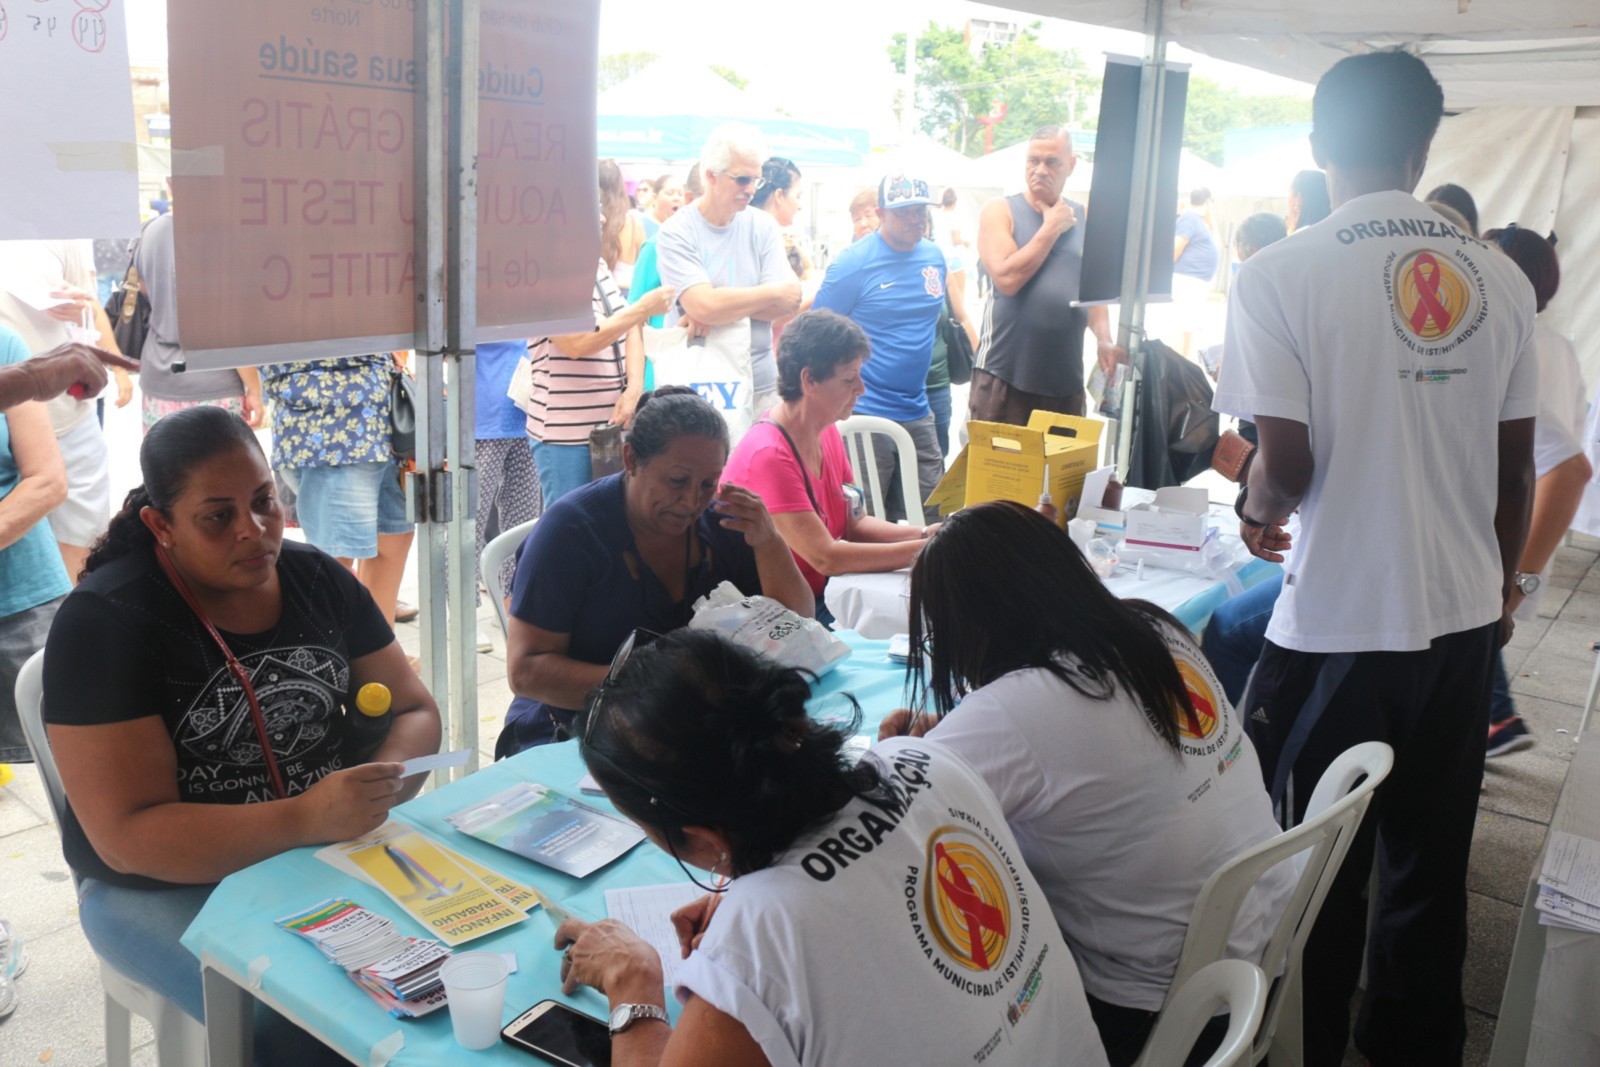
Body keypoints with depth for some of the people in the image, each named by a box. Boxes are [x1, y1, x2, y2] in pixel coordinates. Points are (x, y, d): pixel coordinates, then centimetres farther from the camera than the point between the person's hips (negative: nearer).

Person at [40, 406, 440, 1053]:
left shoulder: (318, 580, 2)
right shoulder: (103, 623, -14)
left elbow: (413, 711, 4)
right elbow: (128, 837, -19)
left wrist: (383, 786, -19)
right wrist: (304, 820, -32)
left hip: (331, 849, 5)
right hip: (169, 886, -5)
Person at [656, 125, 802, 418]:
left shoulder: (763, 226, 6)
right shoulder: (676, 233, -6)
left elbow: (789, 305, -4)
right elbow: (703, 306, -21)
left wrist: (722, 306, -17)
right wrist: (776, 292, -9)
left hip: (761, 387, 4)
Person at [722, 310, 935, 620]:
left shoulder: (827, 432, 7)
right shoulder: (768, 455, -22)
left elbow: (855, 524, 9)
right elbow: (827, 557, -24)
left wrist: (927, 534, -7)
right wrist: (924, 550, -22)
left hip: (821, 598, 8)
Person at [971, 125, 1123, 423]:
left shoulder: (1083, 218, 12)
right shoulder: (1000, 210, 1)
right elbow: (1007, 278, -14)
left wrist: (1105, 338, -2)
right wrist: (1051, 228, -6)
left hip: (1066, 380, 4)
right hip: (1004, 376, -4)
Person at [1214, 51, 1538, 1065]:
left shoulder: (1280, 276, -13)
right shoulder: (1501, 278, 0)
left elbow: (1286, 466, -16)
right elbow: (1516, 465, 6)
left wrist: (1256, 512, 6)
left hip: (1339, 628, -4)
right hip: (1464, 620, 4)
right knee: (1432, 867, 19)